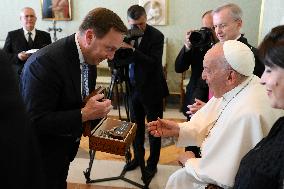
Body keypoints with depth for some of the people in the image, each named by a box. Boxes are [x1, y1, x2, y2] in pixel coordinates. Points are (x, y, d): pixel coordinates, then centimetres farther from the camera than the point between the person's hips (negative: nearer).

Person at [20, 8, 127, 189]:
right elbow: (35, 122, -29)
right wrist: (84, 115, -30)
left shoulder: (89, 57, -2)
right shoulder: (45, 62, -28)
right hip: (40, 157, -7)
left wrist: (96, 109, -6)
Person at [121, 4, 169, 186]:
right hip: (134, 88, 5)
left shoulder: (156, 36, -15)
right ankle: (138, 157, 37)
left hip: (152, 89, -5)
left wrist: (132, 49, -31)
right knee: (136, 126, 17)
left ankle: (152, 164, 24)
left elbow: (154, 63, -25)